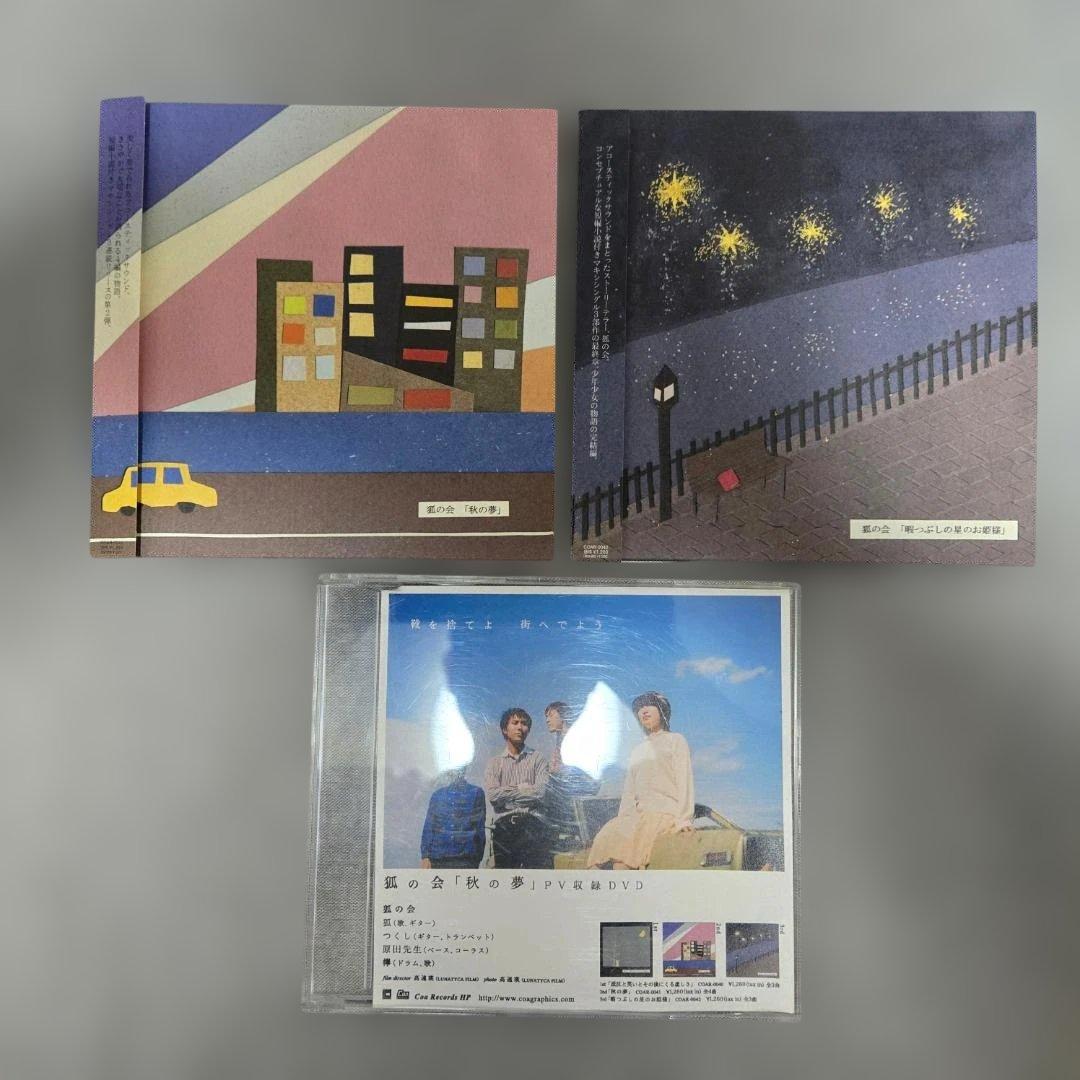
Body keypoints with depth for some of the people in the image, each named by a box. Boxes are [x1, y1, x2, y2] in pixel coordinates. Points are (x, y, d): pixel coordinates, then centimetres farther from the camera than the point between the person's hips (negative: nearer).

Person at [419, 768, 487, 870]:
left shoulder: (475, 793, 4)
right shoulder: (437, 794, 9)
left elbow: (480, 827, 6)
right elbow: (428, 827, 9)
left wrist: (479, 857, 4)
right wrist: (425, 855, 1)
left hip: (466, 857, -2)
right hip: (439, 858, 2)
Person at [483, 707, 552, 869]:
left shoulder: (538, 759, 11)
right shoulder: (494, 763, 14)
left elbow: (540, 792, -5)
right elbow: (492, 795, -2)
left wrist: (508, 793, 0)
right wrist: (521, 789, -1)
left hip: (534, 827, -1)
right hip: (504, 827, 1)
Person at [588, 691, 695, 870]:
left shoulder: (675, 740, 10)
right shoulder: (637, 751, 28)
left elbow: (684, 780, -1)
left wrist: (683, 819, -14)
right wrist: (622, 818, 4)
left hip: (666, 812, -5)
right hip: (639, 813, 5)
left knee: (626, 840, -31)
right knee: (605, 837, -24)